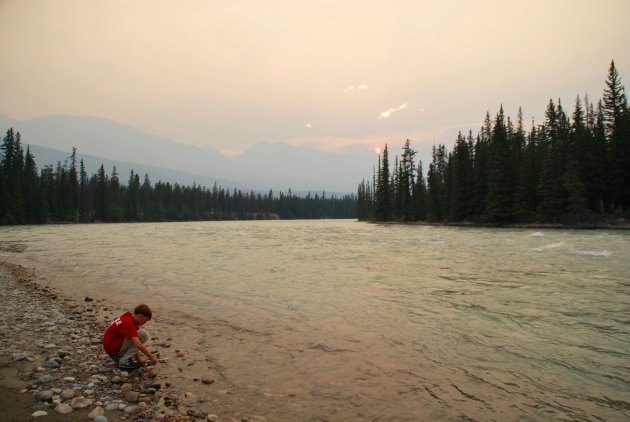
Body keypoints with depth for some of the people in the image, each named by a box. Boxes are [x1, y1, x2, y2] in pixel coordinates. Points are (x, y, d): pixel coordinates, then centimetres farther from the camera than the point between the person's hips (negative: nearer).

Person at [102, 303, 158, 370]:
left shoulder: (129, 318, 3)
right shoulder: (128, 323, -25)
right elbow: (138, 345, -33)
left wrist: (138, 357, 6)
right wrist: (151, 357, -26)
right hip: (112, 347, -10)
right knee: (144, 335, -19)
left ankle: (119, 356, 9)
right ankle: (123, 362, -13)